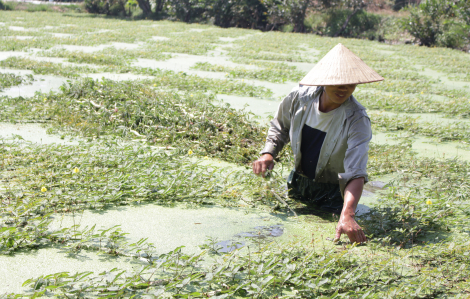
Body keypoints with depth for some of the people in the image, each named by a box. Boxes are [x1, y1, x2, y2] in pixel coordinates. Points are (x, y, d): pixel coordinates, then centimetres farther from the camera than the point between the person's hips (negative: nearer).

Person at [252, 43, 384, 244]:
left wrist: (347, 216, -54)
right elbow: (280, 127, 6)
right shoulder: (300, 96, -17)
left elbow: (356, 173, -40)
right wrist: (268, 154, -13)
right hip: (298, 183, 4)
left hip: (332, 192, -4)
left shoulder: (357, 120, -29)